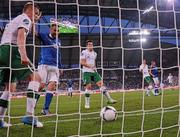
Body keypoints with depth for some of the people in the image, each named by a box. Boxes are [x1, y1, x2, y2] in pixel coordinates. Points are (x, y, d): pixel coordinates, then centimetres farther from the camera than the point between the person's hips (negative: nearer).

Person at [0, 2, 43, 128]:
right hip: (12, 51, -10)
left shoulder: (16, 19, 32)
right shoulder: (25, 19, 3)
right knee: (35, 77, -13)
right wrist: (24, 55, -30)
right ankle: (29, 116, -22)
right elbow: (21, 35, -18)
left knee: (11, 87, 16)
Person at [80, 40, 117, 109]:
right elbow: (82, 62, -11)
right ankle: (87, 103, 4)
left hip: (94, 72, 6)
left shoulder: (94, 53, 16)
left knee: (101, 84, -3)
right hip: (87, 72, -6)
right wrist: (90, 66, -18)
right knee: (88, 86, -8)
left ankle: (109, 99, -1)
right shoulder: (84, 52, -5)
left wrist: (94, 67, 6)